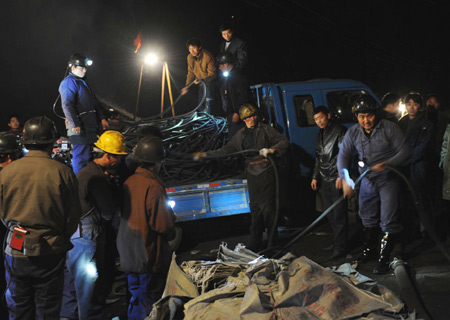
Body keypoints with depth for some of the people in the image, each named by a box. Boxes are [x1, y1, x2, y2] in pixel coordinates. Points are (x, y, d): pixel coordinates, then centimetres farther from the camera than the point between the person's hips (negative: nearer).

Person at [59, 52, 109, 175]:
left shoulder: (83, 82, 22)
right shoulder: (69, 82, -10)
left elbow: (94, 102, 29)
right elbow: (67, 105, -20)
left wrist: (102, 118, 21)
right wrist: (75, 124, -28)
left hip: (89, 127, 10)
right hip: (80, 128, -10)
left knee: (86, 156, 16)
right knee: (81, 158, -9)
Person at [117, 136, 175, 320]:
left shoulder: (128, 182, -2)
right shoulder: (154, 187, -23)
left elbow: (123, 214, 8)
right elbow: (164, 225, -21)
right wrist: (171, 232, 2)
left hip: (128, 254, 7)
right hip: (150, 255, -7)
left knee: (136, 295, 20)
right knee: (149, 297, 7)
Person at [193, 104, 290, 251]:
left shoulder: (265, 129, -1)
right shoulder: (241, 134, 14)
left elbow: (284, 141, -4)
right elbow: (227, 149, 20)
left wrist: (271, 149, -23)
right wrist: (205, 154, 14)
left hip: (266, 171, -5)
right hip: (251, 173, 5)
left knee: (267, 206, -8)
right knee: (255, 207, 7)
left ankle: (272, 241, 0)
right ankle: (255, 244, 12)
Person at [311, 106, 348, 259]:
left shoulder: (339, 131, -5)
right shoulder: (319, 135, 20)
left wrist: (341, 175, -18)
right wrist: (315, 177, 21)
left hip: (336, 179, -8)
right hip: (324, 180, 8)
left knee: (339, 213, -8)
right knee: (330, 213, 9)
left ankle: (340, 246, -5)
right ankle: (337, 240, 19)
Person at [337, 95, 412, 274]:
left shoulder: (389, 128, -14)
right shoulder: (353, 133, -1)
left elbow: (405, 151, -13)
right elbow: (343, 155, -2)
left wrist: (387, 164, -30)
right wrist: (345, 178, -17)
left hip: (387, 179, -5)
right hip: (367, 180, 5)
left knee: (388, 221, -8)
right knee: (367, 217, 18)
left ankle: (384, 258, 1)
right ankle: (370, 250, 37)